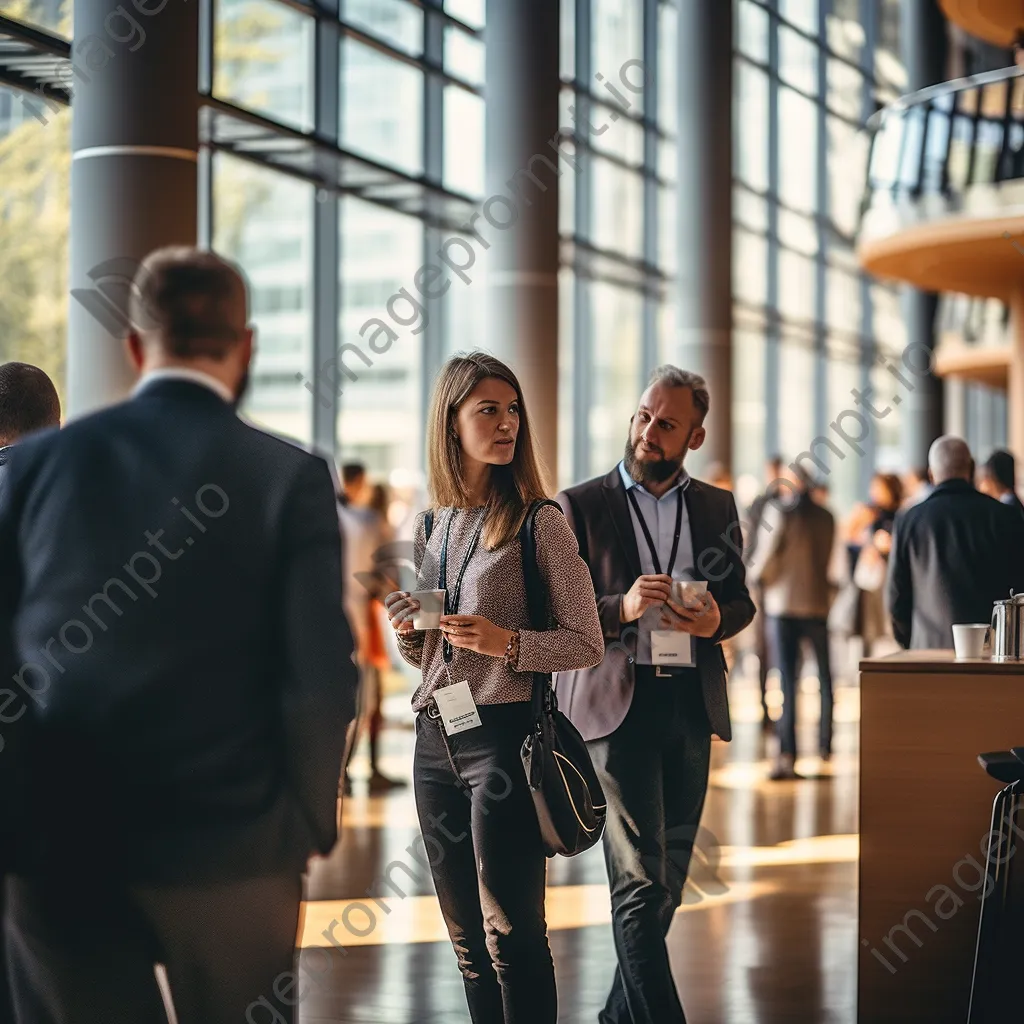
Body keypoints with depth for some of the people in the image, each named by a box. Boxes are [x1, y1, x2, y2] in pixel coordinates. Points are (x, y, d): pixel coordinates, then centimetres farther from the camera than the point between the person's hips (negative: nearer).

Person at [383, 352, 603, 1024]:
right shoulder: (431, 528, 12)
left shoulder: (540, 523, -5)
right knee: (466, 935, 12)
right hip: (435, 739, 6)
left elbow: (587, 644, -5)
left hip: (503, 734, -6)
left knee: (510, 932, -5)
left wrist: (508, 642, -20)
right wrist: (407, 631, -1)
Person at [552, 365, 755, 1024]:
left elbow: (742, 600, 18)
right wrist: (621, 608, -18)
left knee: (668, 877, 11)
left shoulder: (717, 508, 13)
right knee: (642, 882, -10)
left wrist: (718, 619, -5)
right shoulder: (581, 506, 1)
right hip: (615, 703, -4)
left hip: (693, 701, 5)